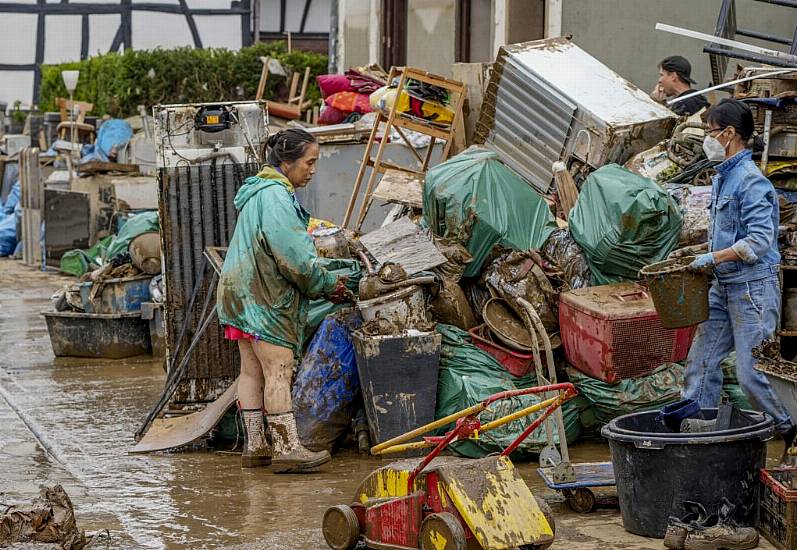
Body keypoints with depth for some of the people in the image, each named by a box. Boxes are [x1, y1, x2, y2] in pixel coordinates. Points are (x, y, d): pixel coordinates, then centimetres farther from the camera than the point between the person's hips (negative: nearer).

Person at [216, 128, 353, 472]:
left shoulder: (259, 192, 18)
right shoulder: (276, 197, -17)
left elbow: (294, 250, 21)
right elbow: (295, 256, -21)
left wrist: (323, 283, 13)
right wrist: (329, 285, -7)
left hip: (242, 290, 11)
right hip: (264, 296, -11)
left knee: (252, 370, 10)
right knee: (279, 371, -12)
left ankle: (255, 446, 13)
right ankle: (286, 448, -14)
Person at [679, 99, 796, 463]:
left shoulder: (750, 181, -17)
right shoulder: (722, 178, 14)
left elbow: (760, 240, -23)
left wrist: (715, 257, -23)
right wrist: (702, 258, 14)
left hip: (752, 287, -10)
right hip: (723, 286, 10)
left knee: (750, 372, -7)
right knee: (701, 361, 8)